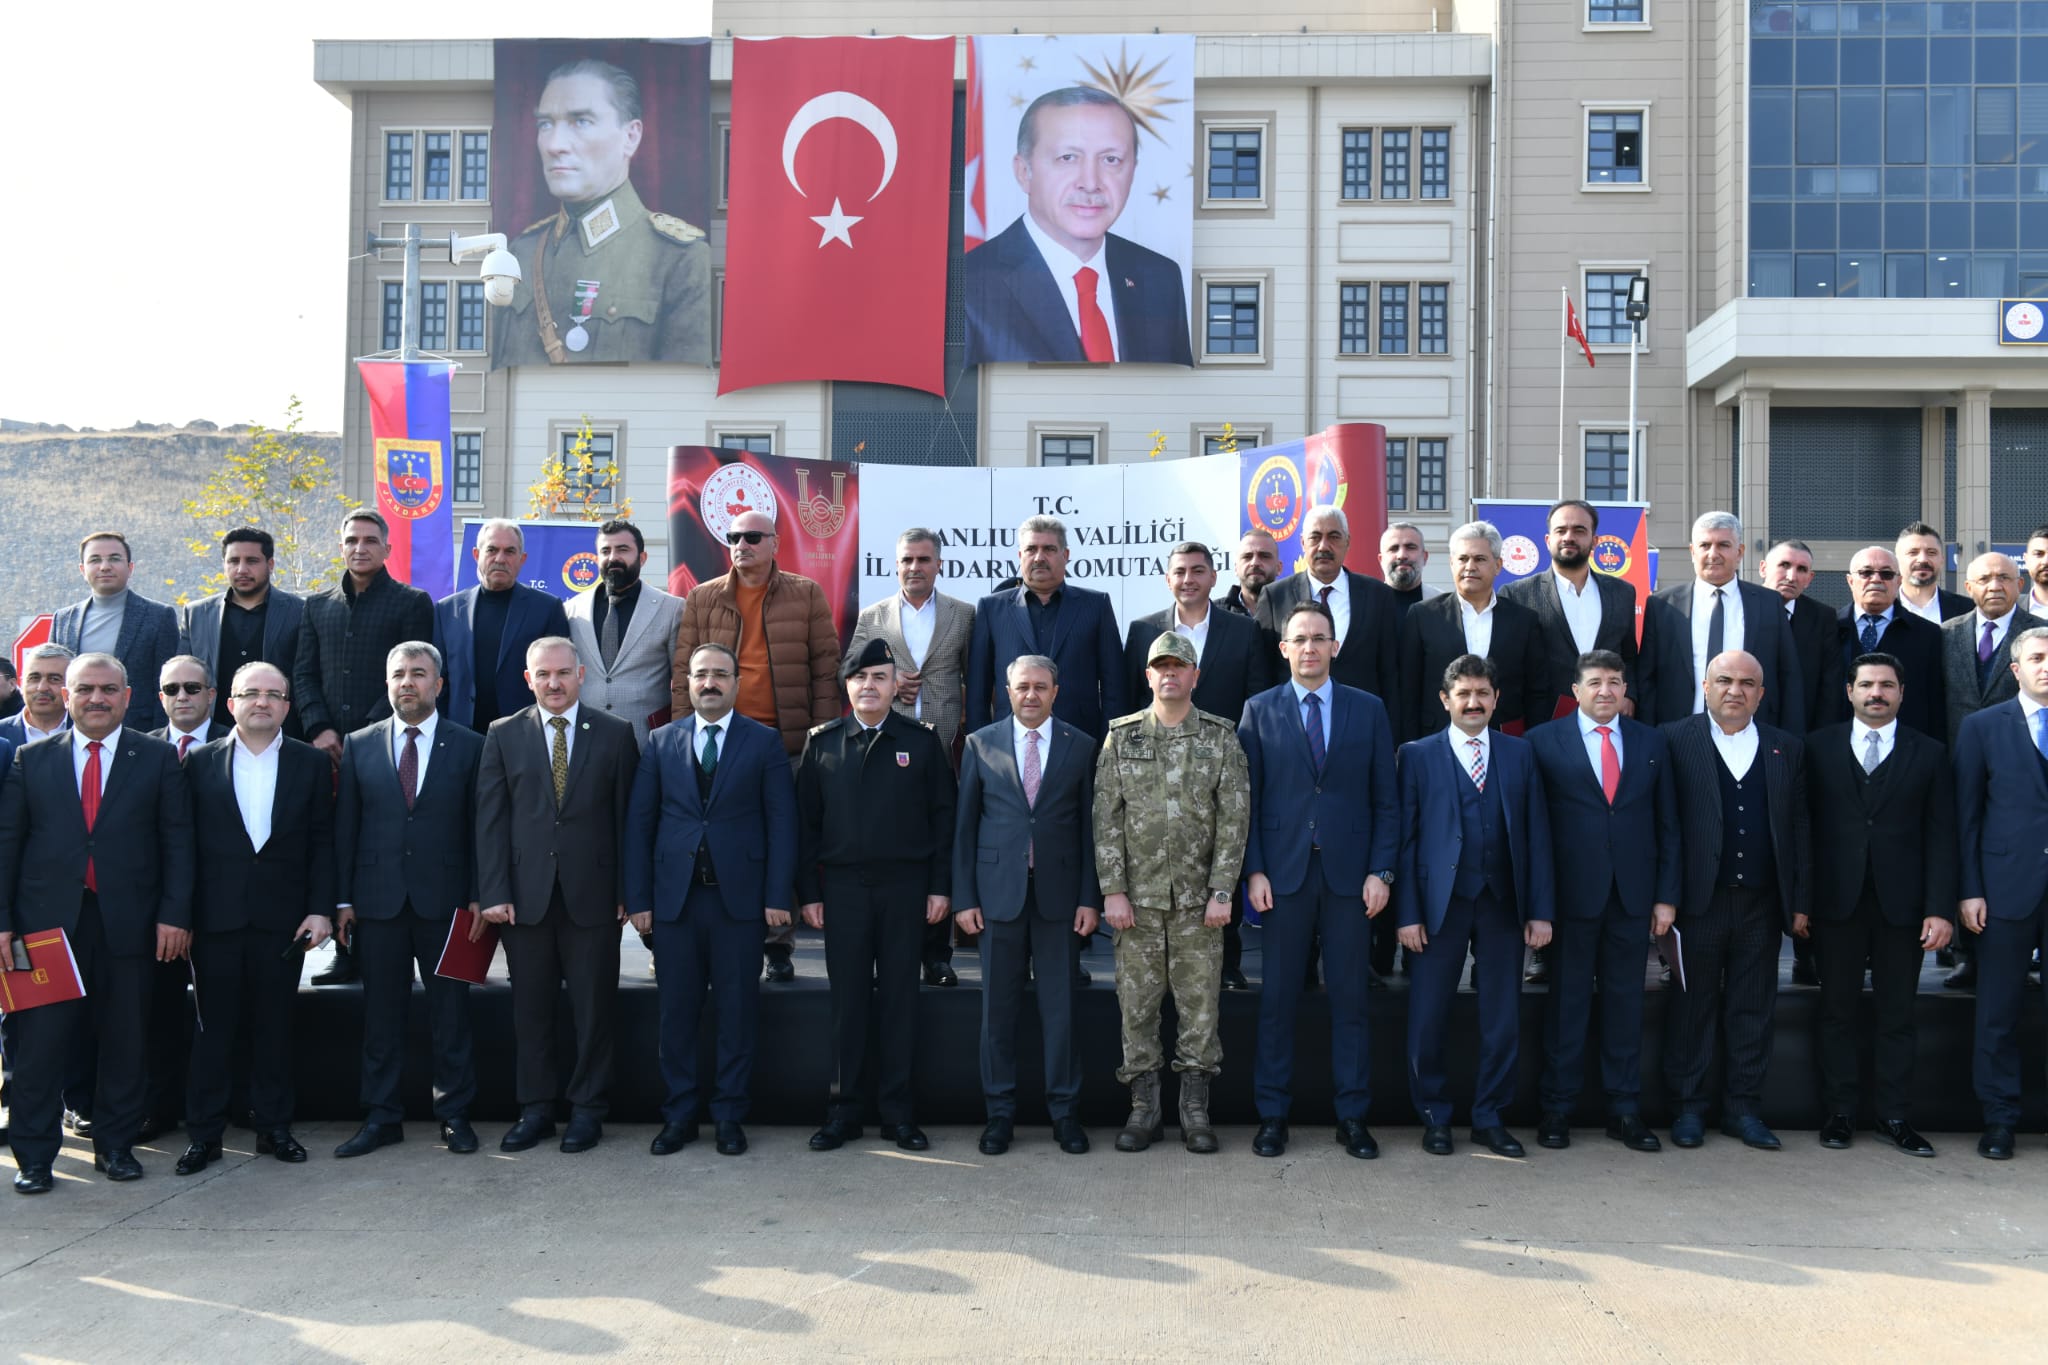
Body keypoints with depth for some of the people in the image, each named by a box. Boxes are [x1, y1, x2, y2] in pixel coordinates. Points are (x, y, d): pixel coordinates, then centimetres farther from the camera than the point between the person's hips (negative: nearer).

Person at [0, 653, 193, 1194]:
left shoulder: (158, 758, 5)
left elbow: (177, 841, 2)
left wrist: (174, 914, -7)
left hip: (127, 922, 0)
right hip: (47, 921, 1)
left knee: (124, 1043, 7)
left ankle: (116, 1145, 20)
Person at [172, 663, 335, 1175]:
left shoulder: (312, 763, 5)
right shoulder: (200, 763, 5)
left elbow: (322, 843, 4)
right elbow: (187, 842, 3)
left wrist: (320, 908, -3)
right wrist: (181, 913, -2)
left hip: (282, 920, 0)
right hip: (216, 917, 0)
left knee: (275, 1027, 8)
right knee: (213, 1027, 5)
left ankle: (274, 1127, 18)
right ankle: (204, 1134, 15)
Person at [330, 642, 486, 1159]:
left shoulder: (469, 747, 3)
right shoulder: (359, 746, 8)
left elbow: (478, 826, 2)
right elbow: (345, 827, 7)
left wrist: (477, 896, -4)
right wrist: (342, 898, 2)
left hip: (444, 902, -1)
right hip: (378, 901, 2)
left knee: (450, 1014, 5)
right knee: (381, 1014, 8)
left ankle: (454, 1114, 15)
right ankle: (382, 1117, 18)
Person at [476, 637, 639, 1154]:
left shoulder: (615, 734, 3)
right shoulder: (503, 736, 7)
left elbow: (626, 816, 2)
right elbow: (490, 819, 3)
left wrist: (627, 890, -2)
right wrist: (493, 892, -5)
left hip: (593, 894, -1)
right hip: (526, 894, 1)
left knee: (593, 1008, 4)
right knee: (530, 1008, 8)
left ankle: (587, 1109, 16)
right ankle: (536, 1109, 20)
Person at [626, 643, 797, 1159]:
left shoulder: (764, 742, 4)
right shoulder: (661, 742, 9)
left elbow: (781, 821, 0)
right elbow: (639, 822, 7)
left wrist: (778, 896, -7)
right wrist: (638, 898, 0)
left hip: (738, 898, -1)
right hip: (674, 898, 2)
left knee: (737, 1013, 4)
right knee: (677, 1012, 6)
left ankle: (730, 1115, 15)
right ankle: (679, 1114, 18)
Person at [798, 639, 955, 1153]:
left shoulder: (921, 741, 3)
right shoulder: (822, 744, 5)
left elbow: (942, 816, 2)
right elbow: (807, 821, 6)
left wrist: (941, 886, -3)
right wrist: (808, 892, 1)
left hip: (905, 886, 0)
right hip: (843, 886, 1)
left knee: (900, 998, 5)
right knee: (847, 1000, 5)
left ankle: (897, 1111, 14)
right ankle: (843, 1110, 15)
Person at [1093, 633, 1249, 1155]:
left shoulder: (1221, 738, 4)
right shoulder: (1121, 736, 5)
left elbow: (1234, 819, -1)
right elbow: (1106, 818, 2)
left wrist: (1222, 891, -8)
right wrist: (1112, 890, -6)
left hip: (1197, 898, 0)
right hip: (1137, 896, 1)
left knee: (1200, 1004, 3)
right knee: (1137, 1004, 4)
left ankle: (1195, 1112, 14)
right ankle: (1143, 1110, 15)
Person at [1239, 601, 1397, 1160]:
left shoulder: (1368, 710, 7)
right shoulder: (1259, 711, 5)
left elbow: (1385, 800, 6)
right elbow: (1247, 799, 3)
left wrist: (1381, 871, -3)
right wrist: (1254, 870, -5)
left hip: (1349, 874, 1)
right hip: (1284, 873, 0)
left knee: (1350, 998, 6)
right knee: (1277, 998, 4)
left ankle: (1353, 1116, 16)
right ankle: (1272, 1114, 14)